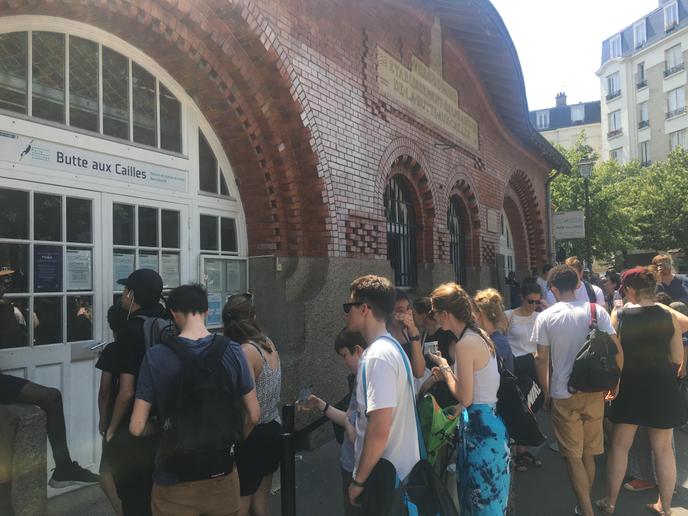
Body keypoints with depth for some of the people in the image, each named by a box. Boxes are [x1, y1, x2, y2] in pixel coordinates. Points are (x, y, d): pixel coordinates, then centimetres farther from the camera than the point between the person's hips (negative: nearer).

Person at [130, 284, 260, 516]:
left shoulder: (156, 355, -13)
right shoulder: (232, 350, -9)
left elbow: (137, 427, -11)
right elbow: (253, 415, -3)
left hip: (175, 482, -1)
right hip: (223, 477, 2)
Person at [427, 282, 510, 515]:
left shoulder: (465, 344, -21)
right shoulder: (479, 335, 6)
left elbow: (465, 398, -20)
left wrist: (445, 369, -8)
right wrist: (448, 373, 11)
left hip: (480, 426, -9)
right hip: (491, 419, 9)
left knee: (483, 497, 6)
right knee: (476, 488, 22)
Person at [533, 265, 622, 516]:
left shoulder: (545, 317, -8)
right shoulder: (596, 310, -4)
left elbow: (541, 359, -7)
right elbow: (617, 351, -5)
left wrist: (546, 393, 5)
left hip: (563, 396, -3)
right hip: (594, 393, 3)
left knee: (573, 457, 9)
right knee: (588, 454, 19)